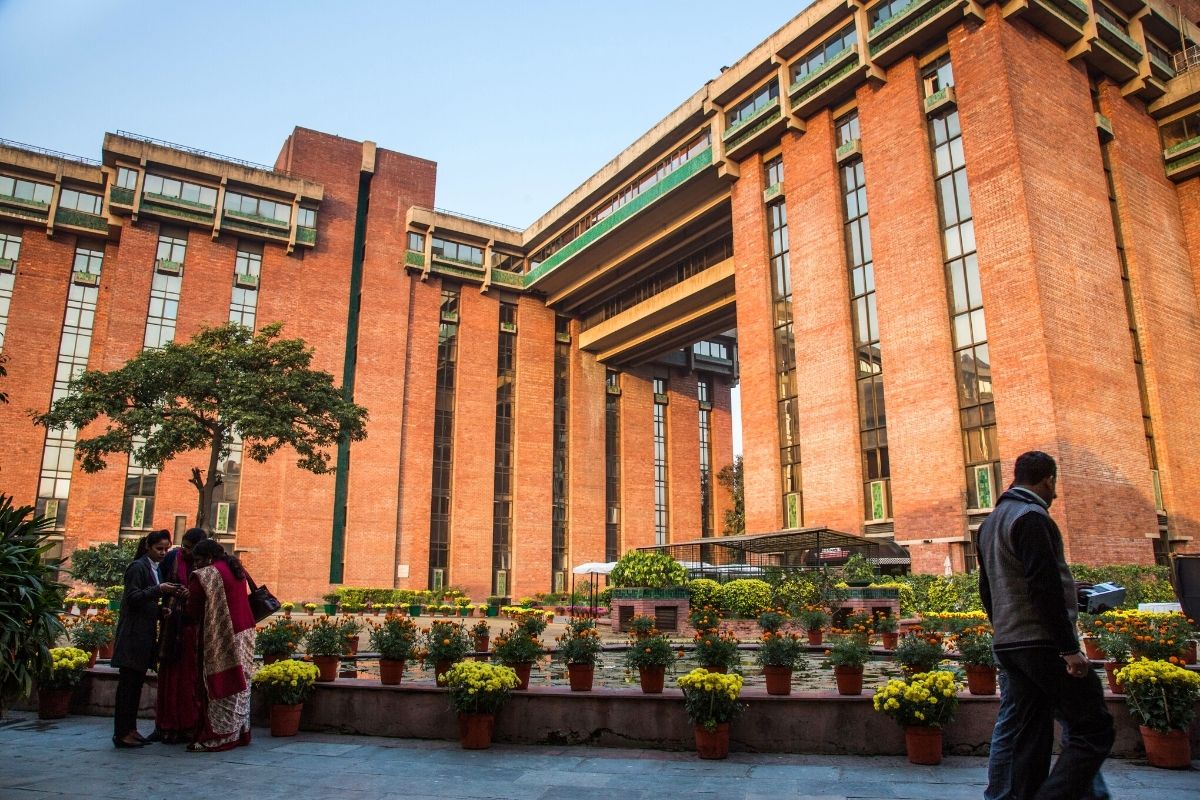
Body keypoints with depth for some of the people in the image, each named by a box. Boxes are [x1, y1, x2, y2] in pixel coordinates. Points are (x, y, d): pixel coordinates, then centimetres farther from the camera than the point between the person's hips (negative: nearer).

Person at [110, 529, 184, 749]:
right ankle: (122, 733, -2)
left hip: (145, 633, 9)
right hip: (133, 633, -9)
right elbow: (132, 598, -16)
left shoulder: (155, 568, 16)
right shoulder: (137, 567, -9)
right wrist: (158, 589, -24)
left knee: (137, 682, 11)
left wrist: (170, 593, 3)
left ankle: (130, 729, 16)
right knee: (128, 683, -5)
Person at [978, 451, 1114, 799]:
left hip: (1008, 644, 9)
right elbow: (1045, 586, -18)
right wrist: (1069, 648, -17)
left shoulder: (992, 521, 18)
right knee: (1094, 729, -3)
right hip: (1043, 643, -9)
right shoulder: (1031, 516, -11)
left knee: (1029, 738, 9)